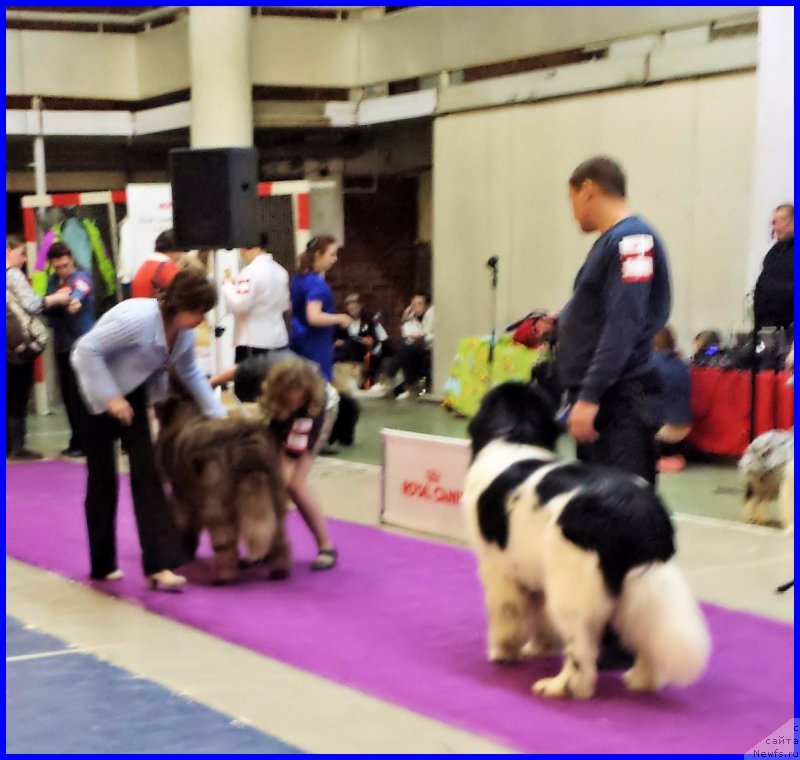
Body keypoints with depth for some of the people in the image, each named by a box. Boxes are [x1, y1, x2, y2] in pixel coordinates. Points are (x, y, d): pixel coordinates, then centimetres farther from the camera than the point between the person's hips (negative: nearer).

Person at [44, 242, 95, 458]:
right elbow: (46, 307, 2)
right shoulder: (52, 281, 11)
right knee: (68, 395, 9)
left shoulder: (81, 277, -7)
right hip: (62, 345, 7)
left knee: (79, 394, -8)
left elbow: (79, 291, -29)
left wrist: (74, 300, -52)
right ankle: (79, 441, 18)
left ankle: (81, 442, -2)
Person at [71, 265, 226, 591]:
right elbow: (87, 348, -31)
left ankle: (159, 564, -9)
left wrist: (218, 414, 4)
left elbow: (191, 374, 9)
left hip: (132, 393, 7)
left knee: (145, 473, -4)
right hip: (96, 392, -7)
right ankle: (102, 565, 14)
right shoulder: (138, 318, -32)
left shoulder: (184, 331, -6)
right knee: (103, 478, 0)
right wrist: (110, 397, -30)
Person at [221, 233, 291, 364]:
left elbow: (239, 305, -21)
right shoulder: (280, 271, 12)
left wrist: (228, 285, -4)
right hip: (278, 339, 8)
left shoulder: (251, 272, -15)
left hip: (253, 341, -8)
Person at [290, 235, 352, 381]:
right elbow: (314, 317, -29)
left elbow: (292, 308, 20)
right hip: (315, 345, -9)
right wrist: (340, 318, -16)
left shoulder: (300, 277, 10)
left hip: (301, 341, 9)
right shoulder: (317, 283, -20)